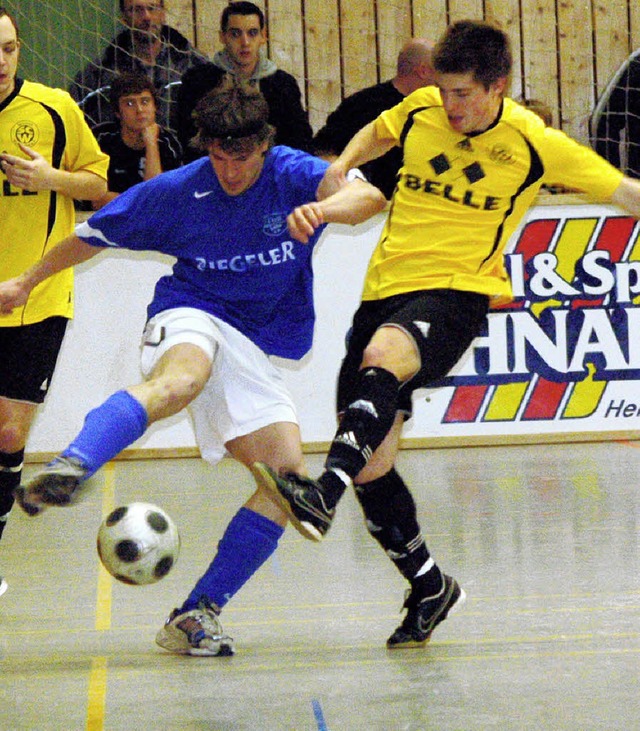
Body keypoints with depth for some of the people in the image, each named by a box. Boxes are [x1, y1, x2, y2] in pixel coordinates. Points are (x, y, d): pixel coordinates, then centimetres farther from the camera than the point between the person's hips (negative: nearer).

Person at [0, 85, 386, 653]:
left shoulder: (293, 175, -5)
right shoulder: (178, 191, -3)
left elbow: (369, 197, -26)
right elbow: (95, 234, 13)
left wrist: (323, 209, -49)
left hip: (257, 350, 4)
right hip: (191, 318, -3)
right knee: (180, 382, -41)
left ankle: (196, 617, -7)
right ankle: (69, 468, -70)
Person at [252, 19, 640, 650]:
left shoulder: (534, 144, -4)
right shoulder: (420, 110, 7)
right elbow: (376, 133, 29)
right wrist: (341, 166, 11)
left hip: (456, 291, -5)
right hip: (385, 288, 5)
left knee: (383, 357, -39)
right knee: (371, 469, 1)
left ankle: (324, 494, -58)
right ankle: (429, 588, 21)